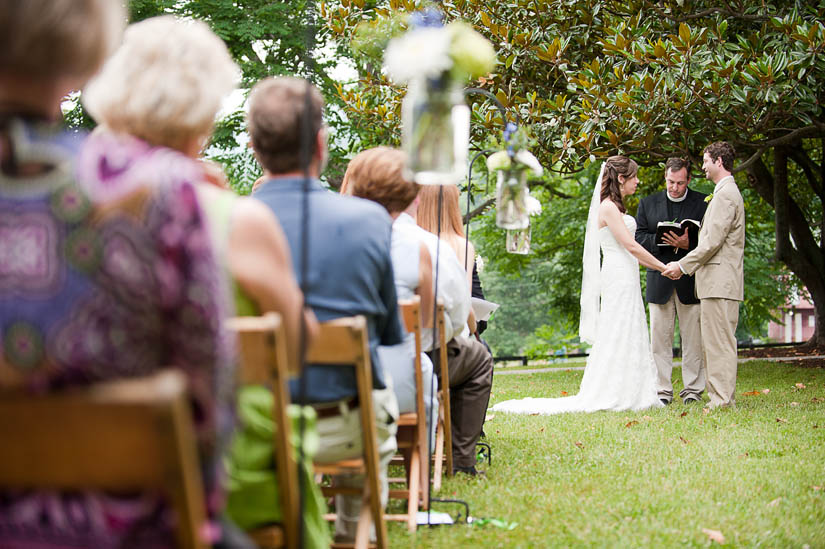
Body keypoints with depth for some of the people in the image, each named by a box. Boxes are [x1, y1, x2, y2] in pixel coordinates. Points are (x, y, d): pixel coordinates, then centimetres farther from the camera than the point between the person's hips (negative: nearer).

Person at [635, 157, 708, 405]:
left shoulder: (703, 203, 3)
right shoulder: (648, 203, 10)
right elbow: (638, 238, 3)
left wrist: (688, 244, -18)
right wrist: (663, 240, -14)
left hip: (691, 282, -2)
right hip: (659, 281, 2)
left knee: (693, 340, 2)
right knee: (660, 338, 3)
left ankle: (693, 390, 10)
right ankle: (662, 390, 9)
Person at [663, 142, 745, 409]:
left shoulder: (726, 195, -13)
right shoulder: (724, 193, 21)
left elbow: (713, 241, -18)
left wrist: (683, 265, -13)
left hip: (720, 282, -11)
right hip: (716, 281, 11)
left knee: (719, 342, -9)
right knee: (712, 343, 11)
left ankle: (722, 399, -9)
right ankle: (719, 396, 14)